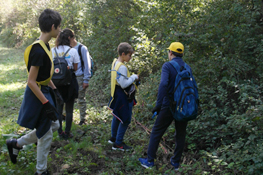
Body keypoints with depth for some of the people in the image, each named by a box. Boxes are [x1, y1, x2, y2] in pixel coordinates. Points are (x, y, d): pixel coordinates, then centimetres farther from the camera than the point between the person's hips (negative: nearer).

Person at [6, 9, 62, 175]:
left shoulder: (44, 46, 5)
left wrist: (54, 89, 17)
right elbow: (31, 82, -25)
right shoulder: (39, 51, -25)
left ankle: (16, 144, 33)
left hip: (45, 91, 10)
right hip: (38, 95, -10)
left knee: (54, 125, 22)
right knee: (46, 135, 5)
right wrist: (47, 104, -22)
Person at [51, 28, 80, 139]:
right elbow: (75, 68, -2)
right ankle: (67, 133, 15)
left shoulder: (53, 50, -1)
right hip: (70, 81, -3)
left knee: (59, 107, 14)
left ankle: (60, 132, 21)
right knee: (69, 109, 8)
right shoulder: (73, 51, -9)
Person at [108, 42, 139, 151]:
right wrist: (134, 77, -14)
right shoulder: (122, 67, -24)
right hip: (122, 96, -10)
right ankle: (118, 144, 9)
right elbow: (124, 84, -26)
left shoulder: (115, 62, 7)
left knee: (117, 116, 23)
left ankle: (113, 138, 39)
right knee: (126, 119, 0)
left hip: (116, 94, 10)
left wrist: (131, 77, 9)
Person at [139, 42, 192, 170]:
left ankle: (150, 161, 16)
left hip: (169, 106, -5)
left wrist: (158, 105, -20)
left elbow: (163, 84, -23)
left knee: (156, 132, 9)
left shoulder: (167, 66, -9)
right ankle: (176, 162, 26)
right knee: (180, 135, 16)